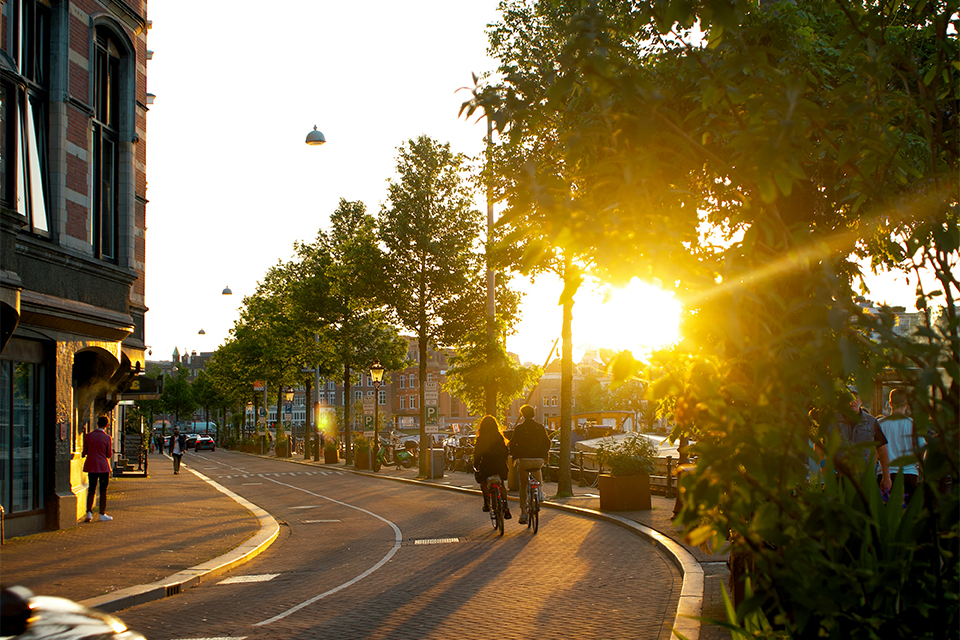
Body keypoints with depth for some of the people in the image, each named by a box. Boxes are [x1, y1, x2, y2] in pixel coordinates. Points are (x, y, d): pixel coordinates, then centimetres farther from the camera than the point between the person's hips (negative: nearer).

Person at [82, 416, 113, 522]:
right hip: (103, 467, -3)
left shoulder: (88, 436, -1)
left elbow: (84, 452, 4)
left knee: (91, 490, 10)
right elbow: (109, 455, -4)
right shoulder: (107, 438, -9)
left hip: (91, 466, 3)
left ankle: (89, 512, 0)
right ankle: (102, 514, 6)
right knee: (103, 491, 5)